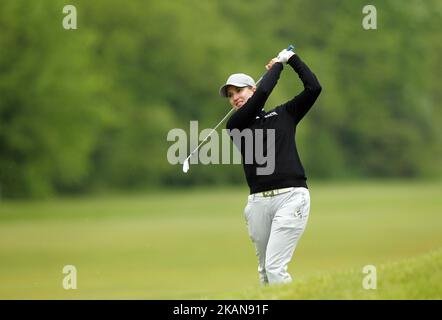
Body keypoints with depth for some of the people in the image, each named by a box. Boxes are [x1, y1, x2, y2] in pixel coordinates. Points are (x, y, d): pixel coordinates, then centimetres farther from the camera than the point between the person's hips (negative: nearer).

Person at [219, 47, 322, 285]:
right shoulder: (234, 125, 8)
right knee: (264, 270, 7)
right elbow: (262, 93, -4)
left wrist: (291, 58, 10)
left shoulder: (284, 114, 14)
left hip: (290, 196, -2)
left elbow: (313, 88, 7)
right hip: (259, 201, 2)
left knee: (275, 267, -14)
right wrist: (278, 65, 9)